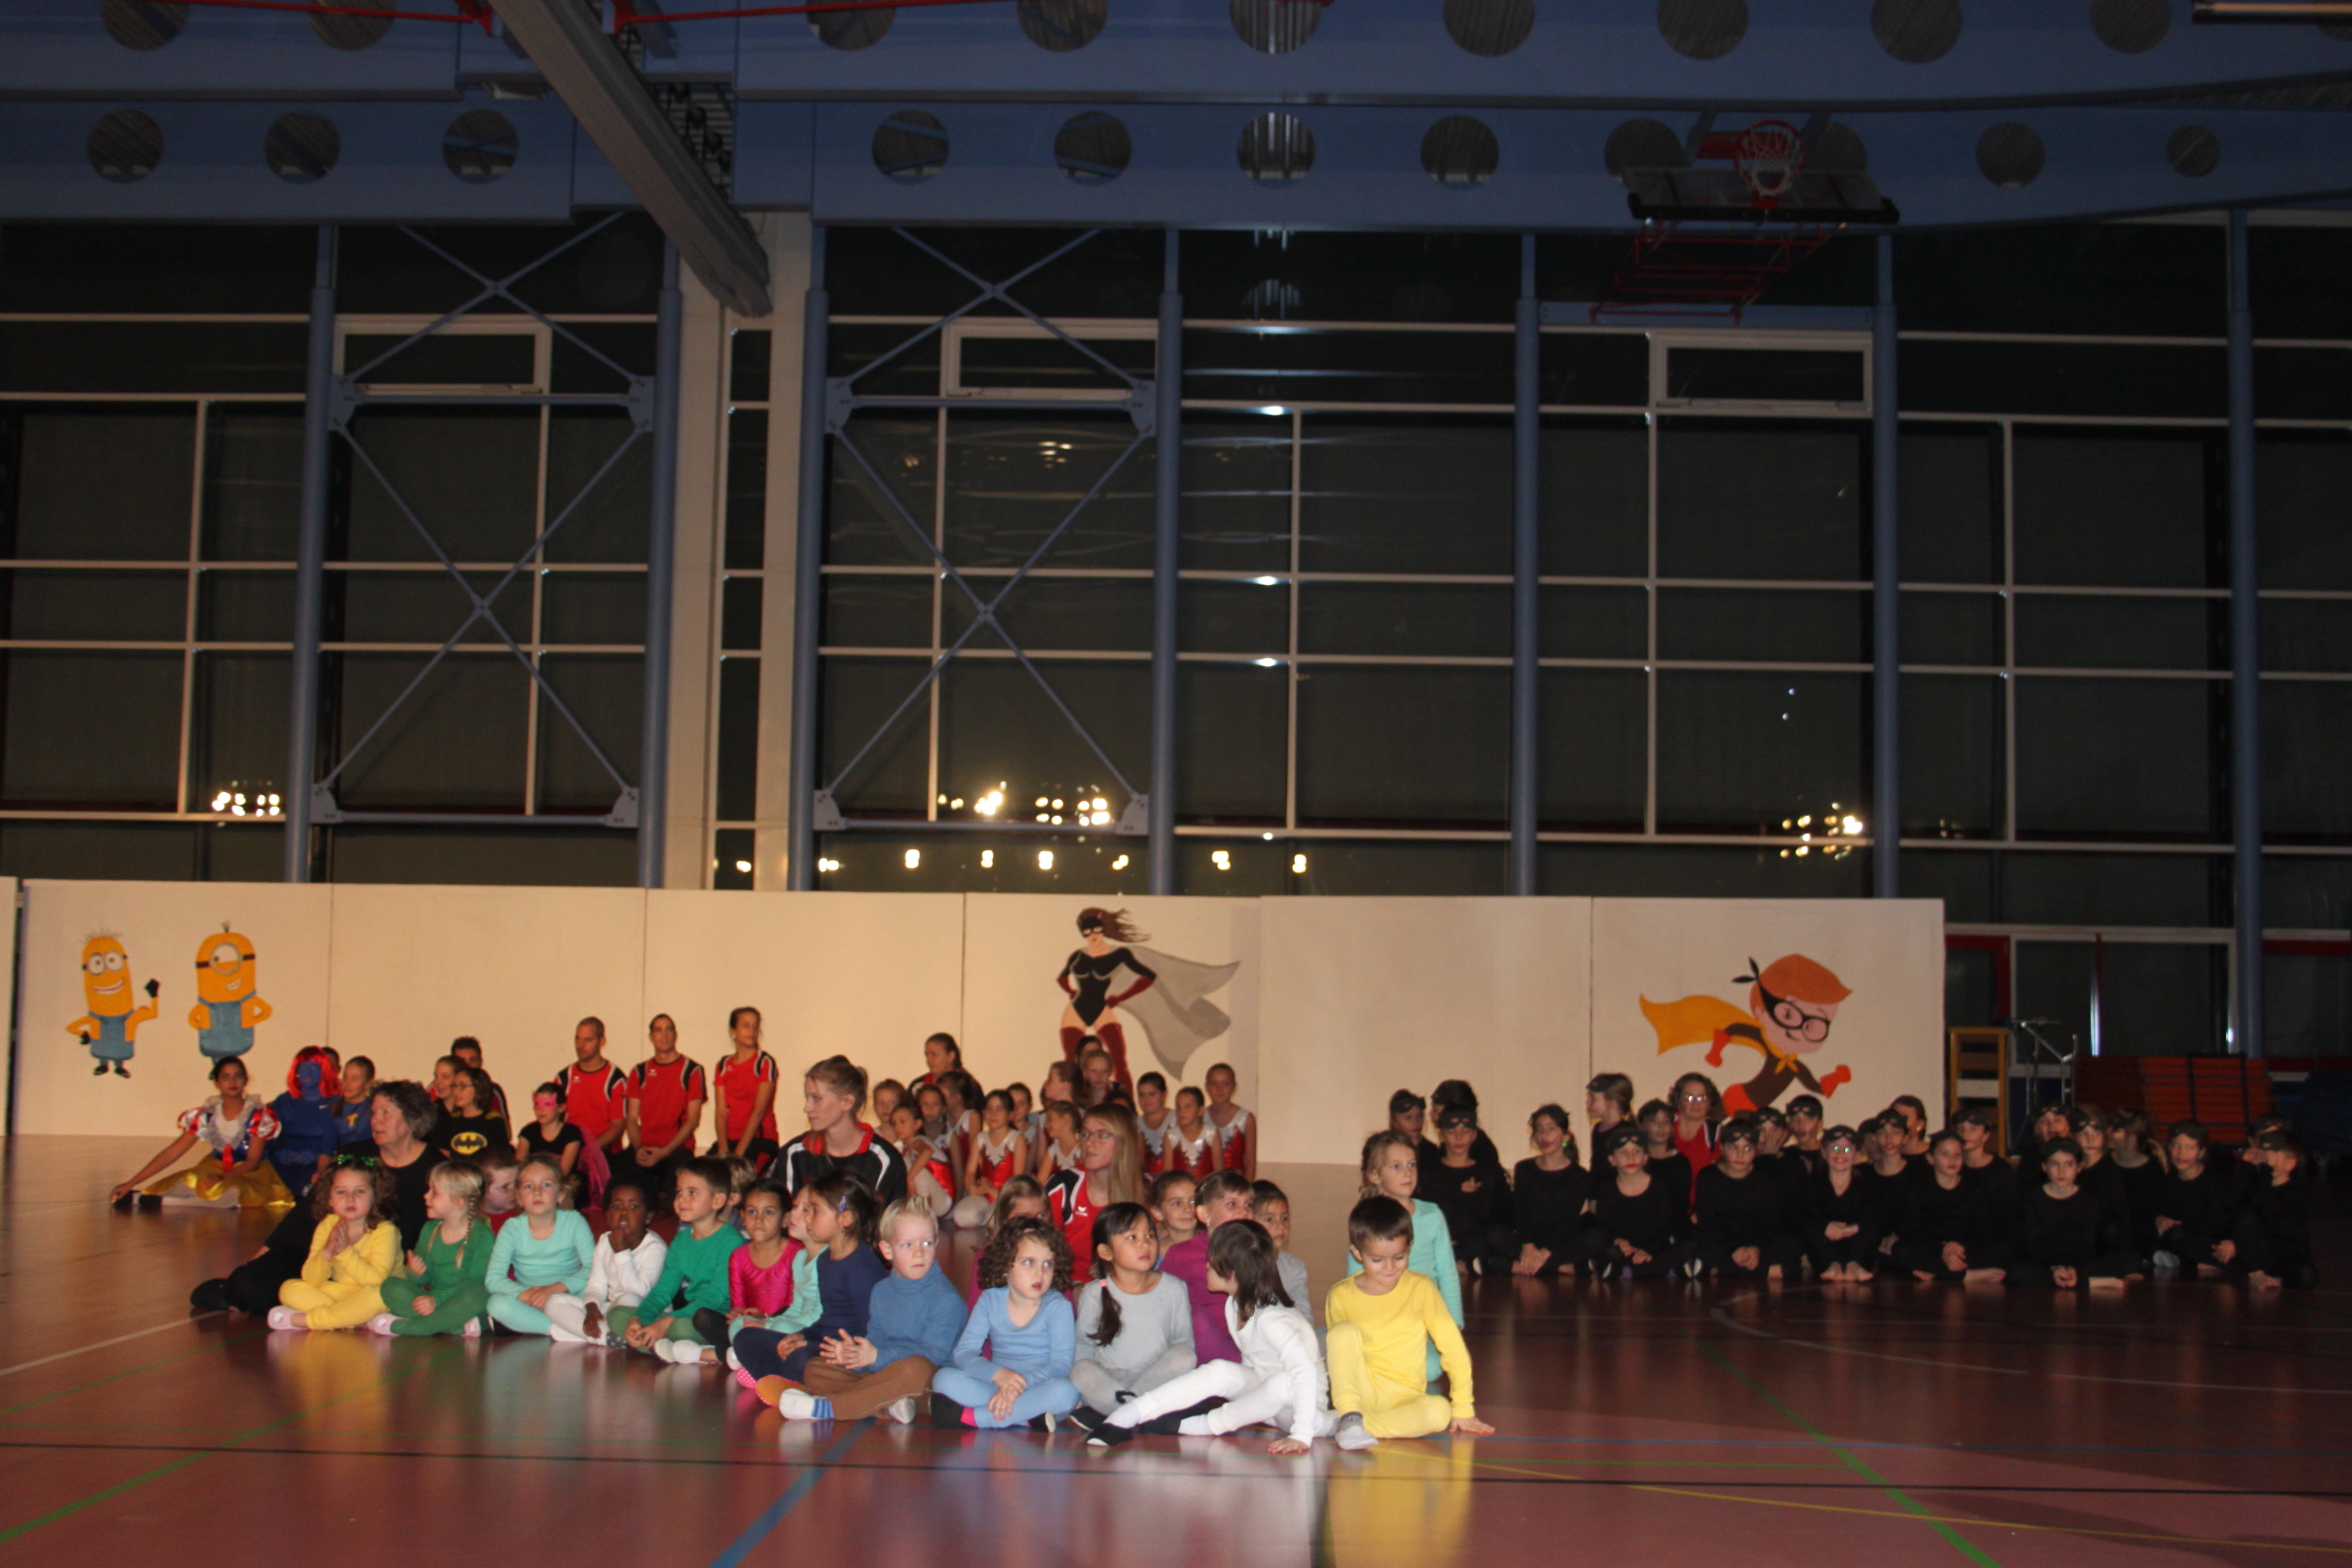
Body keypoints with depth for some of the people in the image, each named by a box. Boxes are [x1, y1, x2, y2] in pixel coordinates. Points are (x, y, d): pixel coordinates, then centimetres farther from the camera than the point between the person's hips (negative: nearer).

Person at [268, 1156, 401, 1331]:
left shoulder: (385, 1230, -16)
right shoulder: (327, 1226, -2)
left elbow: (377, 1280, -25)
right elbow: (311, 1280, -7)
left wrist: (346, 1251, -31)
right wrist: (327, 1252, -26)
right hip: (340, 1293, 5)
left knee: (376, 1294, -38)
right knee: (289, 1289, -11)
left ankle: (301, 1320, -24)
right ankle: (362, 1321, -23)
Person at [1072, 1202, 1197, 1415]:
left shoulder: (1174, 1288, 3)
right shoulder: (1093, 1294, 1)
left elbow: (1184, 1340, 6)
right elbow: (1083, 1344, 7)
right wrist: (1091, 1379, -10)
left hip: (1158, 1381, 1)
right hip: (1107, 1381, -1)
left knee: (1183, 1355, -28)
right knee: (1081, 1371, -31)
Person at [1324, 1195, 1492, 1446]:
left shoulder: (1420, 1288, -3)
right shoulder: (1341, 1297, -2)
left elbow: (1453, 1347, -1)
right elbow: (1337, 1354, 10)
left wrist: (1463, 1409, -4)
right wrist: (1346, 1407, 0)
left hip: (1404, 1399, 0)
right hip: (1360, 1392, 0)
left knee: (1440, 1412, -33)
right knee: (1345, 1331, -25)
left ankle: (1357, 1423, -32)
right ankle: (1350, 1414, -32)